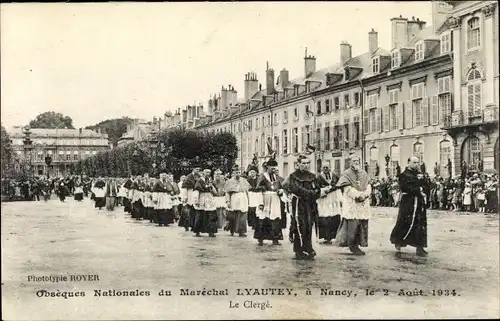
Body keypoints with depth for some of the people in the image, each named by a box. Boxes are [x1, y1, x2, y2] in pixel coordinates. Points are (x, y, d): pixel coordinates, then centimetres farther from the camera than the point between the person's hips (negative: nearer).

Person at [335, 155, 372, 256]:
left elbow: (368, 186, 8)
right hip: (351, 203, -5)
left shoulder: (364, 174, 14)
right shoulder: (346, 174, -2)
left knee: (363, 225, 4)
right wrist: (358, 195, -16)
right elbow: (347, 189, -10)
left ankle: (358, 244, 10)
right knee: (352, 224, -9)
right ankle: (352, 245, -2)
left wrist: (364, 195, -10)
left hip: (363, 204, 5)